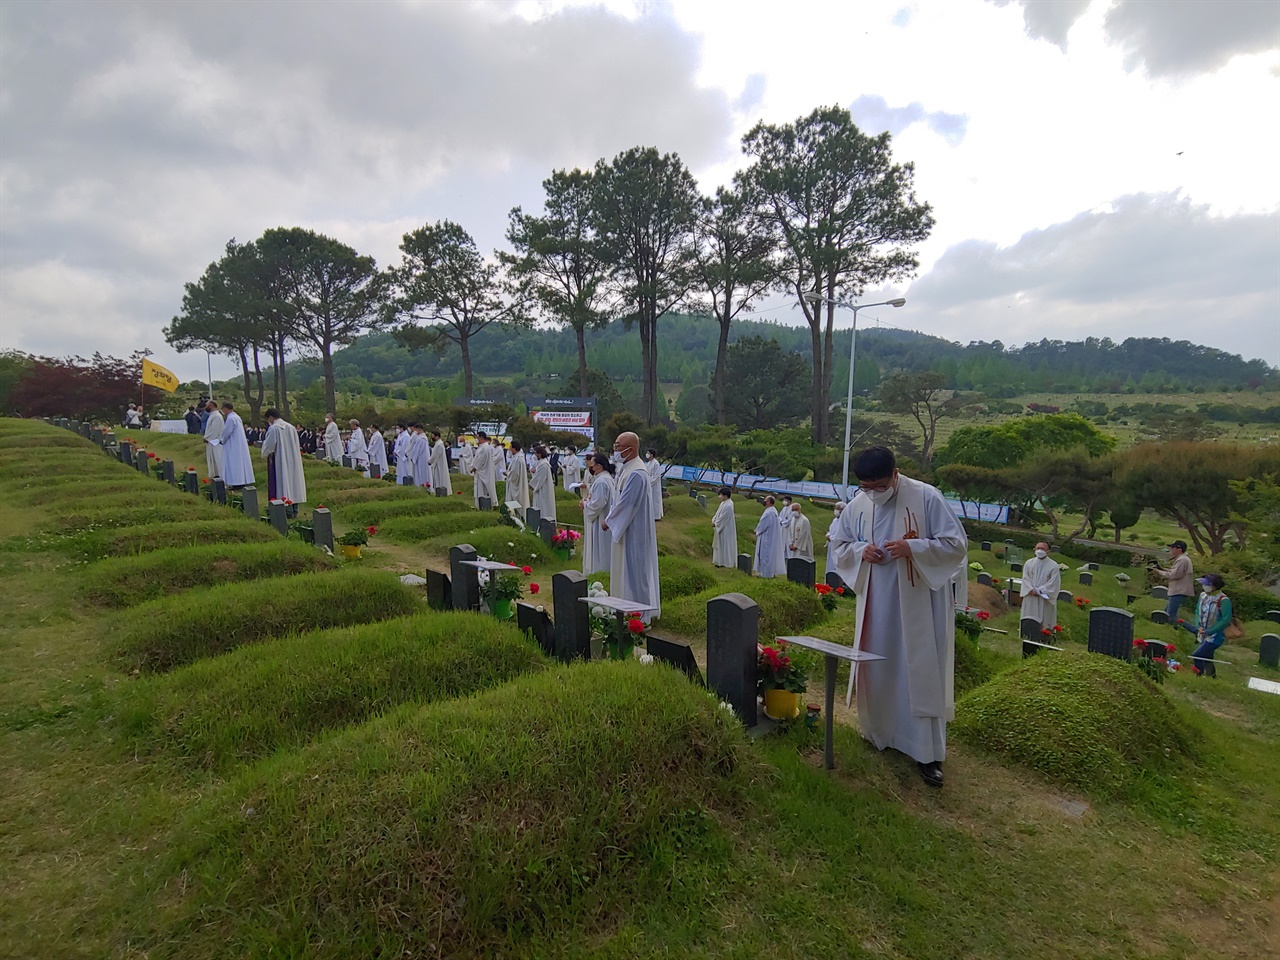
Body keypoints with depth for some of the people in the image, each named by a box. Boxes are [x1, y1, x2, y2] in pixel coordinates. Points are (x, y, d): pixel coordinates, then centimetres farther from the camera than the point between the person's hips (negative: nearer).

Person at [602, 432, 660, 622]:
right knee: (636, 569, 17)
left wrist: (608, 521, -10)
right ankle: (642, 609, 27)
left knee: (633, 570, -1)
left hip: (632, 531, -10)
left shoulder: (636, 473, -24)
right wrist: (611, 518, 9)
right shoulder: (630, 468, 9)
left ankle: (637, 613, 10)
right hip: (629, 528, 10)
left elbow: (625, 503, -22)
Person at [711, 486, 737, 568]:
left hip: (725, 529, -10)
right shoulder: (724, 503, 7)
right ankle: (721, 561, 25)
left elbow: (722, 518, -22)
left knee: (724, 545, 0)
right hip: (722, 528, 10)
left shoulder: (728, 506, -25)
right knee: (721, 545, 16)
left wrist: (715, 523, -10)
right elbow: (718, 513, 13)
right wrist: (713, 520, 0)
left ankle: (725, 562, 9)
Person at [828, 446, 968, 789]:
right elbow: (838, 546, 12)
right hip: (876, 605, 4)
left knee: (922, 673, 1)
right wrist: (860, 550, -10)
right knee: (877, 668, 13)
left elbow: (956, 544, -11)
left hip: (919, 605, -4)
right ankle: (881, 731, 34)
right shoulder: (857, 506, 0)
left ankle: (928, 753, 12)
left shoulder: (926, 497, -13)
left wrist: (912, 547, -24)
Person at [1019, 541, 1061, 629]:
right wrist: (1031, 590, -15)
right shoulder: (1029, 563, 6)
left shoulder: (1053, 565, -3)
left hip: (1045, 599, -2)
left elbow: (1054, 582, -8)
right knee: (1029, 622, 5)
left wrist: (1040, 590, -15)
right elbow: (1025, 578, 1)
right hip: (1030, 597, 3)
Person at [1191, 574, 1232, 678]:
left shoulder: (1223, 600, -19)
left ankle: (1199, 676, -2)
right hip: (1203, 636, 8)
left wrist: (1208, 631, -18)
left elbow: (1226, 620, -20)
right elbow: (1197, 611, 13)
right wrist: (1198, 626, -2)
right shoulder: (1203, 596, 3)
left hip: (1215, 637, -8)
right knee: (1207, 660, 19)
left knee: (1196, 656, -15)